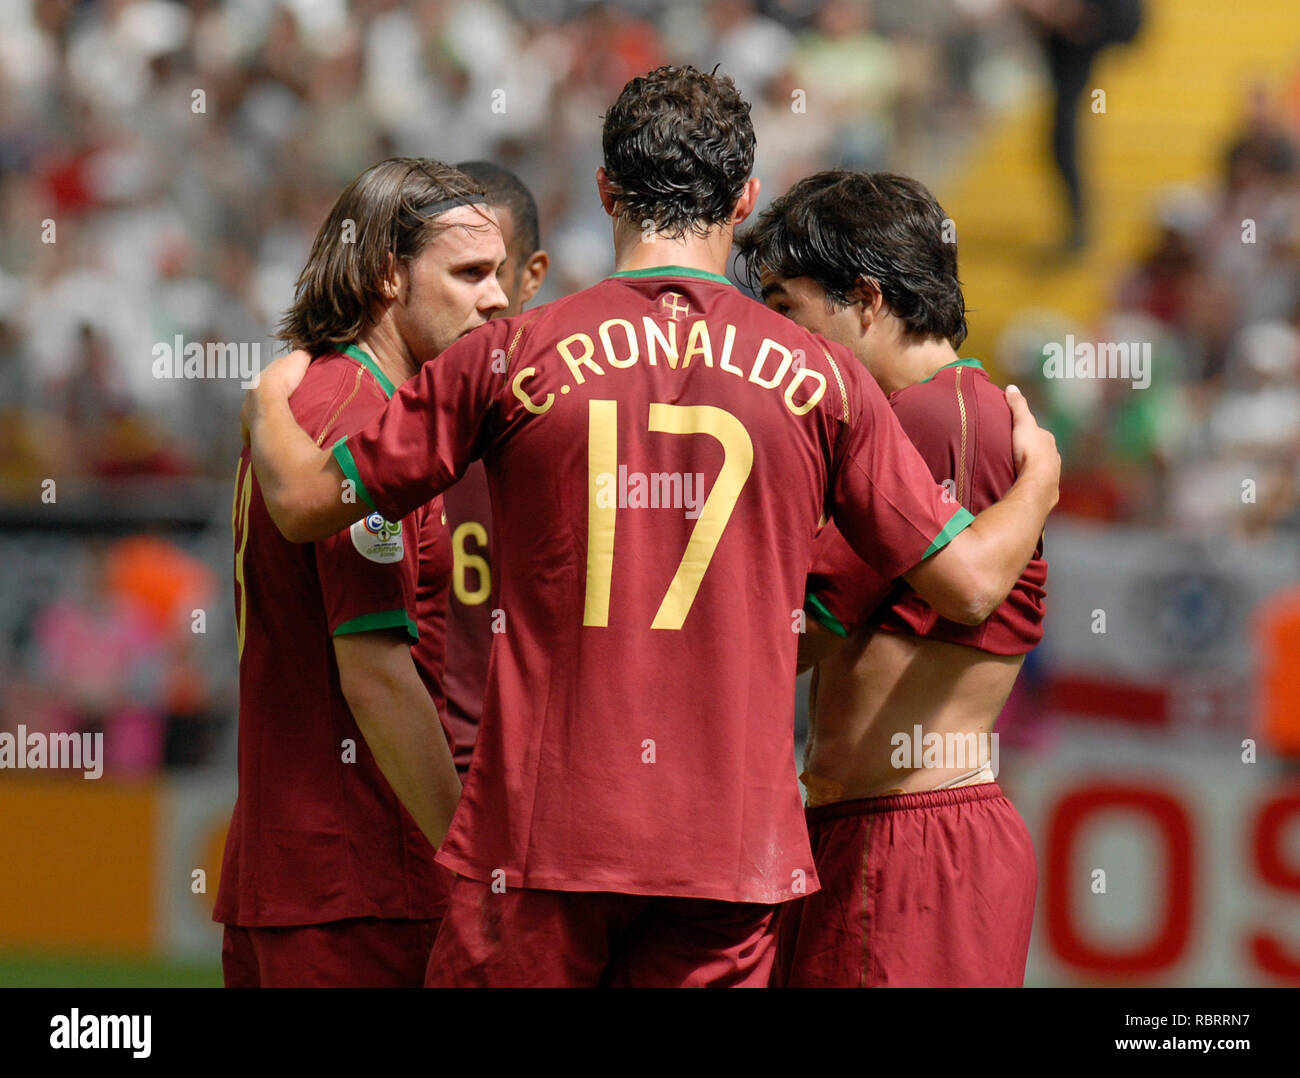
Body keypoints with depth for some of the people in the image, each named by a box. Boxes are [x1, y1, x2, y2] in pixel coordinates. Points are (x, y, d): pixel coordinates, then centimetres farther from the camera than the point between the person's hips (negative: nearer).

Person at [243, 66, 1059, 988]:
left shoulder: (514, 358, 0)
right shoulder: (819, 377, 3)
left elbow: (306, 503, 6)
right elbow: (968, 583, 7)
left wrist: (269, 406, 29)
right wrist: (1038, 481, 29)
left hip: (543, 836, -1)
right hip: (732, 842, 1)